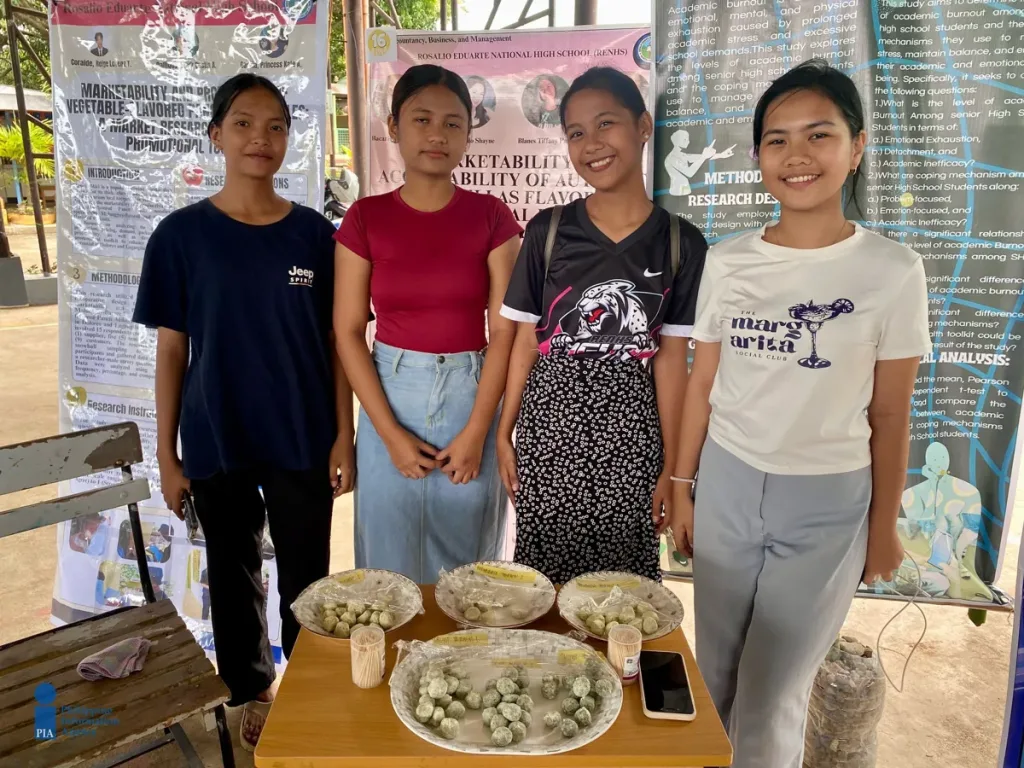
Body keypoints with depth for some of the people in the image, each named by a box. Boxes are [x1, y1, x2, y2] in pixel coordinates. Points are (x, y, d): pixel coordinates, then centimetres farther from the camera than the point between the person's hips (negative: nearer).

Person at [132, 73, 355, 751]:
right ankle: (252, 692, 40)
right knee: (235, 575, 17)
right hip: (216, 442, 0)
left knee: (306, 576, 12)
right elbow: (172, 350, -1)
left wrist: (344, 437, -3)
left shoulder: (313, 232, -2)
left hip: (303, 440, 0)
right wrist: (167, 454, -1)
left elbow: (335, 342, 1)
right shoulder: (182, 234, -4)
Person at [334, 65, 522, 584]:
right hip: (390, 394, 1)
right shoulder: (366, 218, 0)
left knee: (465, 560, 12)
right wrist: (390, 432, -9)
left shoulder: (490, 217, -1)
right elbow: (348, 331, -3)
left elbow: (504, 330, -5)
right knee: (390, 559, 12)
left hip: (470, 394, 0)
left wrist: (476, 431, -10)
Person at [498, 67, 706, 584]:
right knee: (542, 573, 9)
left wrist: (671, 464, 1)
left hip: (631, 430, 0)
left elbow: (671, 358, 0)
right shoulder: (548, 231, -1)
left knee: (625, 572, 9)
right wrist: (504, 433, 2)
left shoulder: (681, 243, -1)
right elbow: (526, 340, 3)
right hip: (550, 423, 0)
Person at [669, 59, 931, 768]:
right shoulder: (728, 262, -2)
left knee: (770, 701, 6)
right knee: (717, 678, 16)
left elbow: (889, 412, -3)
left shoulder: (893, 270, -9)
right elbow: (703, 383, 4)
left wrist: (884, 524, 2)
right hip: (727, 486, 3)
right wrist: (682, 485, 6)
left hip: (827, 503, -2)